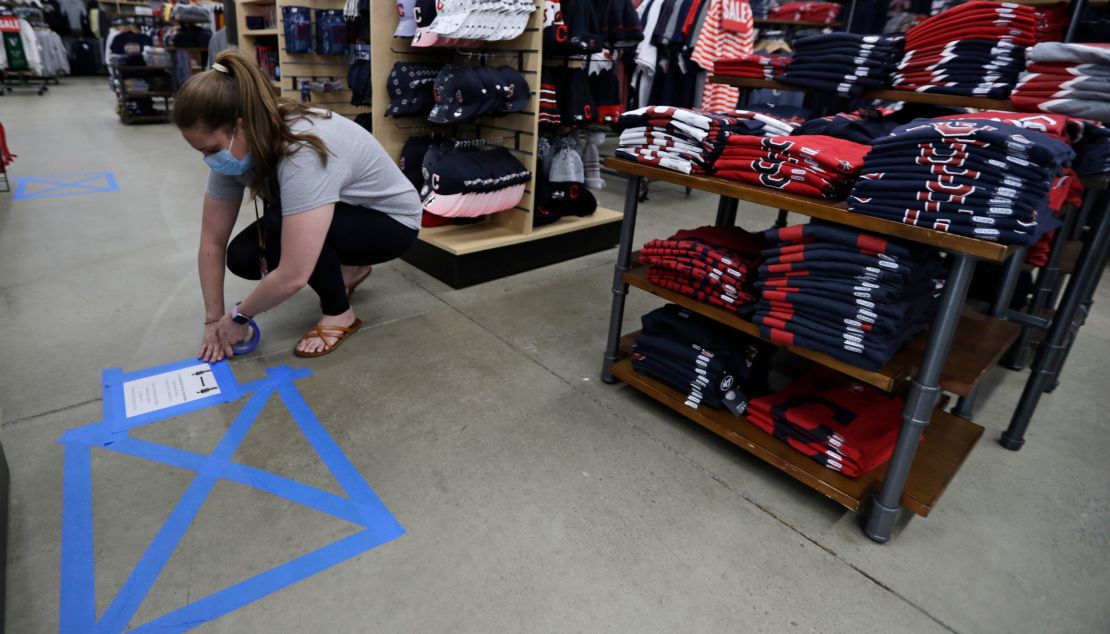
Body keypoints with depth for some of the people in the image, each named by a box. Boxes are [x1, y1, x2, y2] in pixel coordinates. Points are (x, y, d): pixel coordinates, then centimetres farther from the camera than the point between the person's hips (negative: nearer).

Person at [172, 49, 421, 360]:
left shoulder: (305, 153, -37)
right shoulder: (235, 146, -13)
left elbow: (293, 276, -38)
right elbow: (212, 241, -5)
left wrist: (238, 317, -21)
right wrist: (213, 320, -6)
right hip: (336, 218, 8)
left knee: (277, 228, -30)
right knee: (242, 257, -10)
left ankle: (340, 314, -7)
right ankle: (347, 270, 13)